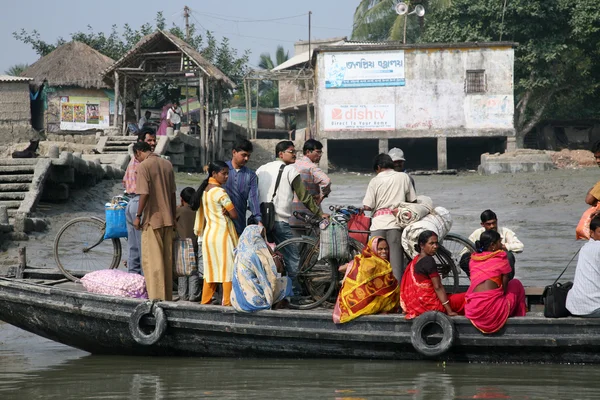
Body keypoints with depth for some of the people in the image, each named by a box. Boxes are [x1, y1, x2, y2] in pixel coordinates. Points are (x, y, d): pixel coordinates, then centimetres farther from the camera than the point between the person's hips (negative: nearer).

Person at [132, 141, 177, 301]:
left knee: (152, 259, -4)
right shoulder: (167, 164, 10)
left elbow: (144, 193, -17)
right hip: (167, 219, 7)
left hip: (152, 218, -7)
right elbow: (173, 193, 13)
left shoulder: (144, 166, -9)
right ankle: (167, 296, 14)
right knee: (167, 258, 10)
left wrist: (138, 215, -9)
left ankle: (156, 296, -9)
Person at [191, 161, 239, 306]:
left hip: (208, 233, 8)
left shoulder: (204, 190, 11)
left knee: (211, 269, 12)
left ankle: (205, 301, 12)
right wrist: (227, 212, 5)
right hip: (222, 233, -8)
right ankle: (227, 303, -4)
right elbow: (234, 214, -14)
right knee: (227, 268, -3)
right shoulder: (220, 192, -14)